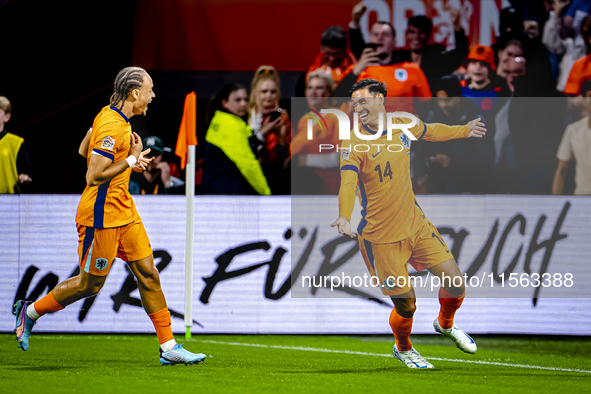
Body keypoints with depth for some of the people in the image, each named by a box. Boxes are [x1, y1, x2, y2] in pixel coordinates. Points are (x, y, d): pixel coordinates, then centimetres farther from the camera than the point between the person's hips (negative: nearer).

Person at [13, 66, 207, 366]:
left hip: (123, 211, 10)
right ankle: (30, 311, 22)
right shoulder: (111, 126, -22)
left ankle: (168, 347, 4)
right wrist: (131, 160, -19)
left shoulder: (113, 118, 8)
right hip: (101, 216, -10)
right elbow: (93, 177, -26)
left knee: (148, 273, 4)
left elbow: (85, 150, 22)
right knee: (90, 283, 3)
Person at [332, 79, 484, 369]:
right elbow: (347, 183, -33)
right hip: (380, 237, -5)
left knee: (455, 284, 2)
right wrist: (344, 217, -51)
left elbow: (431, 132, 23)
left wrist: (464, 131, 38)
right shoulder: (355, 143, -18)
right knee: (406, 305, -2)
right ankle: (403, 349, 32)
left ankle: (445, 324, 37)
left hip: (415, 223, 5)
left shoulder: (404, 125, 0)